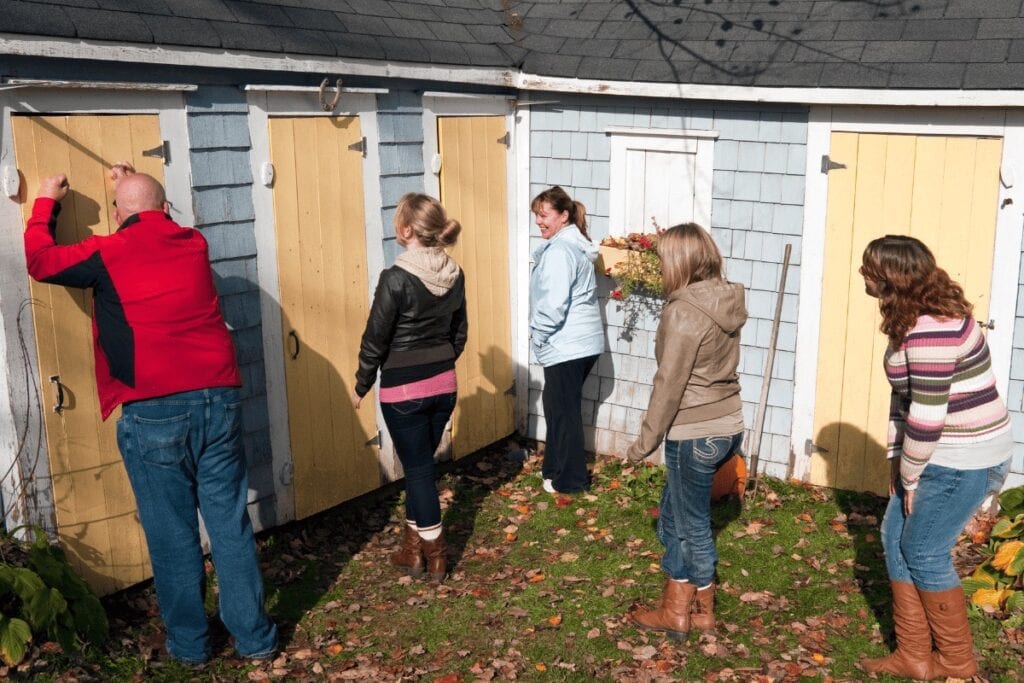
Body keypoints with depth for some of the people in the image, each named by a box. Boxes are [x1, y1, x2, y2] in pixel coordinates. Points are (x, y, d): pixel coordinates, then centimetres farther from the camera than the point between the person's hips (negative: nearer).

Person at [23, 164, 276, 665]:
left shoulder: (106, 254, 0)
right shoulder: (193, 244, 11)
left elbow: (40, 259, 19)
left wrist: (46, 203, 32)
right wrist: (140, 188, 46)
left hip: (153, 412, -3)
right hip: (218, 400, 3)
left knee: (172, 531, 9)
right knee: (230, 521, 9)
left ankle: (189, 642, 21)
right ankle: (253, 636, 18)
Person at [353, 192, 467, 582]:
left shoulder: (396, 278, -19)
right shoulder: (455, 275, 1)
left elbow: (375, 339, -13)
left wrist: (361, 386, 0)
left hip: (403, 389, -6)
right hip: (444, 385, 6)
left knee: (418, 469, 4)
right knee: (419, 465, 18)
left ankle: (434, 557, 14)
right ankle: (413, 549, 28)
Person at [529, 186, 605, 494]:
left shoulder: (559, 251, -18)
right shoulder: (575, 245, 14)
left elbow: (554, 303, -25)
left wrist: (538, 336, -11)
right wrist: (544, 337, 18)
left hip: (566, 345, -10)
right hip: (582, 342, 10)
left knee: (562, 411, 2)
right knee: (558, 406, 19)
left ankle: (570, 480, 13)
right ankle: (556, 467, 30)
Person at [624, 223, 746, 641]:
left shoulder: (684, 312, -20)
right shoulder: (726, 302, 5)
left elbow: (669, 384, -19)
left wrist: (644, 441, -10)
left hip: (695, 434, -8)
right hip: (727, 426, 8)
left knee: (692, 525, 9)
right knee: (674, 514, 20)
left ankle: (699, 612, 26)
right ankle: (675, 606, 29)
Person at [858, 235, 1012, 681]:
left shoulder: (930, 329, -26)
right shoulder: (912, 318, 8)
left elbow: (928, 415, -25)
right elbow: (905, 395, 12)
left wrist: (910, 477, -13)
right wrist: (897, 457, 8)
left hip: (964, 459, -10)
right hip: (941, 453, 10)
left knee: (923, 553, 1)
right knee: (896, 539, 11)